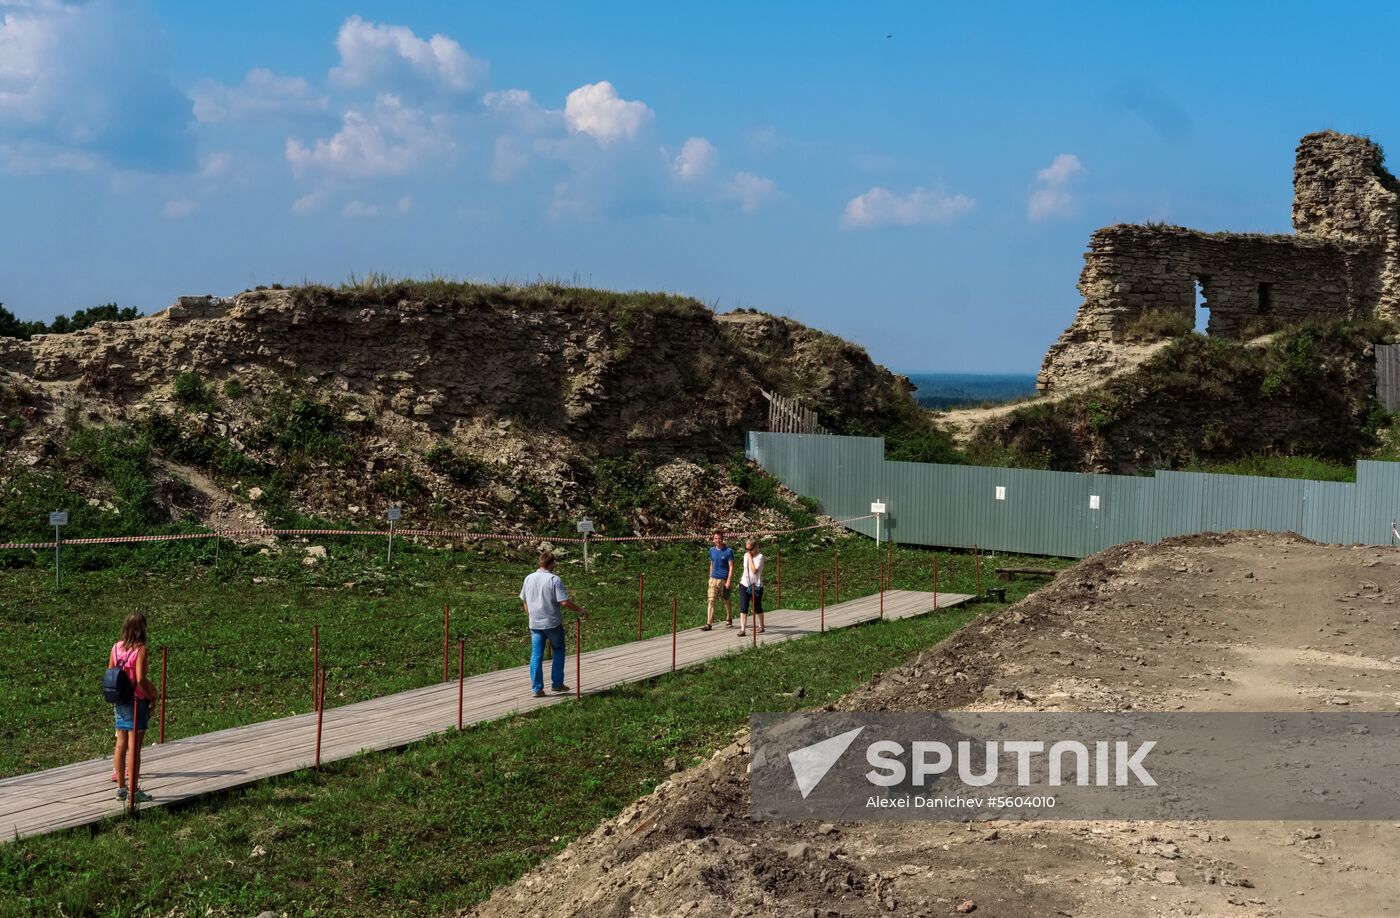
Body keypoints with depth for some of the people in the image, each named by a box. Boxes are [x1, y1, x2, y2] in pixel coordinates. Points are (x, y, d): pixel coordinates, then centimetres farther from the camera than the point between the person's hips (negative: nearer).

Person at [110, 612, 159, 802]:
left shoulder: (116, 647, 5)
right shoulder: (140, 649, -15)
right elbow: (140, 679, -21)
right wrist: (153, 695, -8)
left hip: (120, 701, 6)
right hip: (137, 701, -6)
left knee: (121, 745, 12)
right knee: (134, 747, -2)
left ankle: (121, 787, 19)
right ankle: (135, 791, 2)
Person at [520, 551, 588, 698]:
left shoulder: (528, 579, 3)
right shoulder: (554, 579, -14)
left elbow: (524, 600, 14)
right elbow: (565, 602, -19)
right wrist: (580, 610, -6)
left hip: (535, 623, 4)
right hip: (552, 623, -4)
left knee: (536, 655, 7)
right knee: (558, 650, 15)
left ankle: (537, 688, 6)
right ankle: (557, 683, 17)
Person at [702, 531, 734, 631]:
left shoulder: (728, 551, -9)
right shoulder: (712, 550, 6)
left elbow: (731, 567, -10)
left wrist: (728, 582, -16)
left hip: (724, 580, -3)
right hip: (713, 579, 3)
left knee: (726, 601, 12)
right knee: (711, 600, -7)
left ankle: (729, 620, 31)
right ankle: (709, 623, -10)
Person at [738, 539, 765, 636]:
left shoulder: (759, 556, -11)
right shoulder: (746, 555, 8)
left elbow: (754, 570, -22)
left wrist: (750, 557, -18)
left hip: (756, 585, -5)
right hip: (744, 584, 5)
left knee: (757, 607, 10)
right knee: (743, 607, -6)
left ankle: (760, 626, 29)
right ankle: (742, 629, -9)